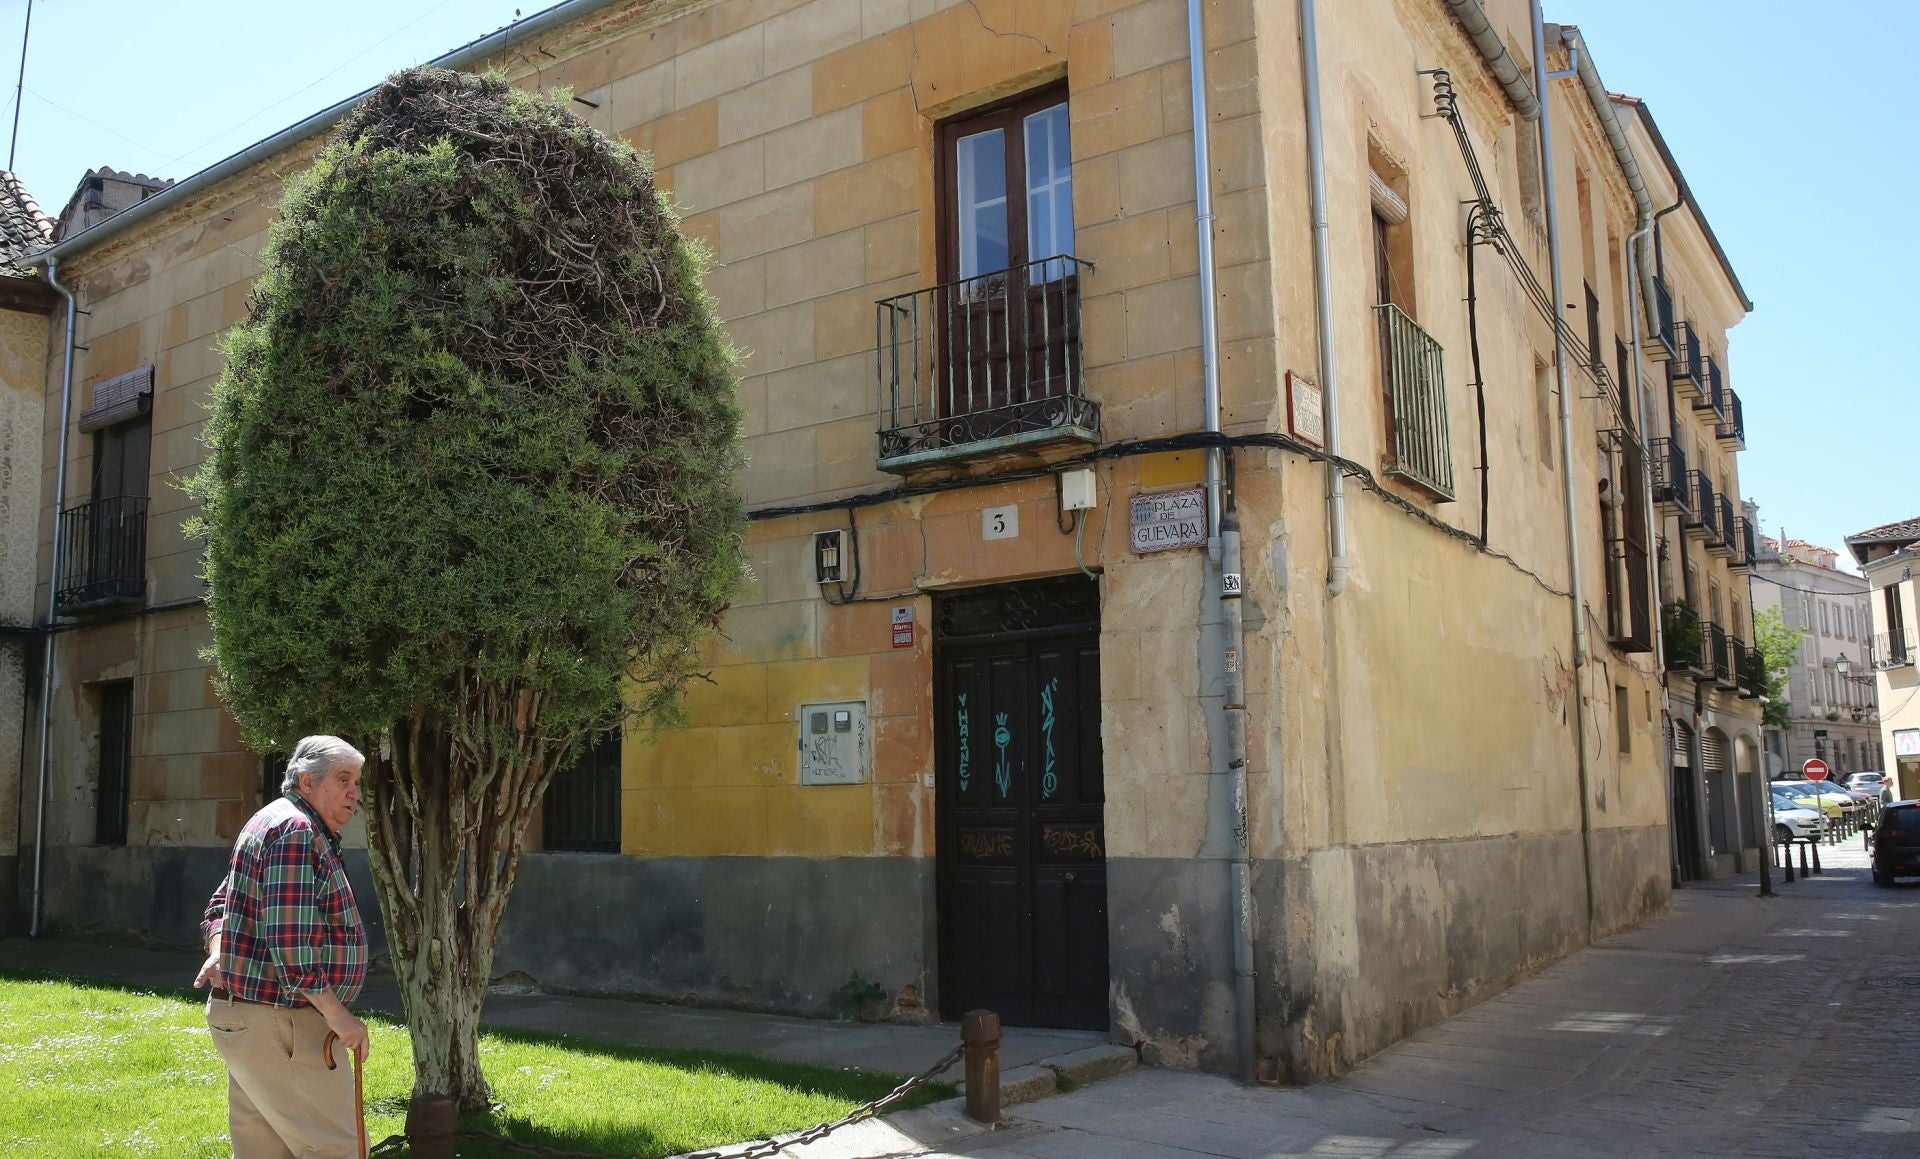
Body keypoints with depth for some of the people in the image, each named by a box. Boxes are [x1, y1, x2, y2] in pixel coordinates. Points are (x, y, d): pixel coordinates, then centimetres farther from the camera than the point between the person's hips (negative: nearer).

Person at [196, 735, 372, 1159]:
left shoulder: (271, 823, 17)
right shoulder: (297, 831, -17)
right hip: (278, 1025, -11)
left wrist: (218, 953, 6)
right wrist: (337, 1014, -20)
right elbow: (291, 941, -24)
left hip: (243, 1017, 11)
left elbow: (220, 904, 24)